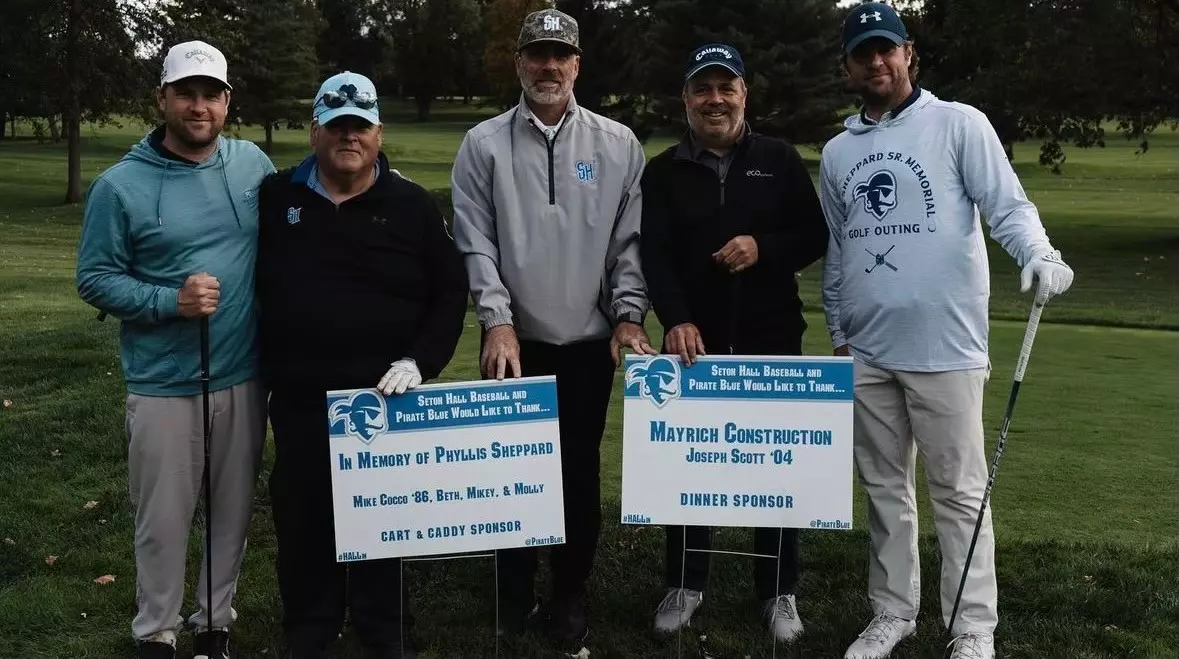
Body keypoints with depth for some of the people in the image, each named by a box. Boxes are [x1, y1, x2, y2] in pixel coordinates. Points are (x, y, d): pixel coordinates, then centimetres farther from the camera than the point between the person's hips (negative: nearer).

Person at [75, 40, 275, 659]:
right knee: (163, 522, 7)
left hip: (244, 377, 3)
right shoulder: (121, 185, -8)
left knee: (233, 512, 15)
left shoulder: (253, 164, 2)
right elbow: (95, 278, -5)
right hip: (164, 386, -3)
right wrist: (171, 301, -20)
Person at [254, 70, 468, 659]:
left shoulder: (412, 205, -1)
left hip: (384, 396, -2)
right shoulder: (276, 197, 4)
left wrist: (421, 361, -12)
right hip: (299, 399, 2)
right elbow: (253, 285, 12)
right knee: (302, 521, 12)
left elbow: (450, 292, 1)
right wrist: (267, 365, 4)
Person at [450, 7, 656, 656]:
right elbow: (475, 243, -4)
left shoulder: (617, 144, 3)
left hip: (590, 341, 1)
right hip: (515, 340, 0)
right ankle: (514, 598, 25)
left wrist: (628, 316, -5)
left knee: (580, 473, 9)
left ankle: (571, 597, 25)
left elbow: (630, 240, 3)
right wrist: (497, 320, -13)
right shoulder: (483, 145, 0)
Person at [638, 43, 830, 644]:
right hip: (695, 340, 0)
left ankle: (779, 593, 20)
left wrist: (764, 248, -15)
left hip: (772, 340, 0)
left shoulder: (780, 160, 5)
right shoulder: (664, 172, 4)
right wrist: (676, 319, -21)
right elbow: (654, 256, -5)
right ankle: (685, 584, 23)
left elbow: (817, 236, 4)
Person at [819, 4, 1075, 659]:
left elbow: (1007, 205, -9)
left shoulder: (958, 123, -2)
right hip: (866, 353, 5)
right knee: (885, 488, 13)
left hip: (945, 348, -5)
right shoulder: (838, 152, 13)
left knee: (958, 491, 0)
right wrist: (837, 334, 18)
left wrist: (1040, 254, -29)